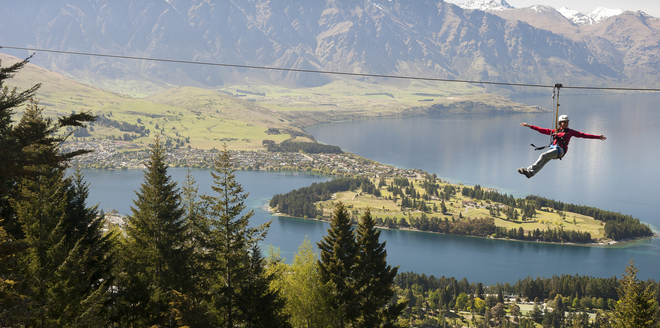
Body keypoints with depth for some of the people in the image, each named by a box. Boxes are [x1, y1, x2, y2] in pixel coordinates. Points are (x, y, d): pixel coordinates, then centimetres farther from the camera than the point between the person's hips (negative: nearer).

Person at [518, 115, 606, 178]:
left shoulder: (570, 132, 15)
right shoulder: (555, 131, 24)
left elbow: (583, 135, 13)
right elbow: (543, 130, 25)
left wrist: (598, 137, 9)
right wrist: (530, 126, 23)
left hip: (560, 150, -4)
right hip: (553, 149, 4)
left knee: (543, 156, -26)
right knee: (543, 161, -21)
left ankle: (530, 169, -33)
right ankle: (531, 173, -40)